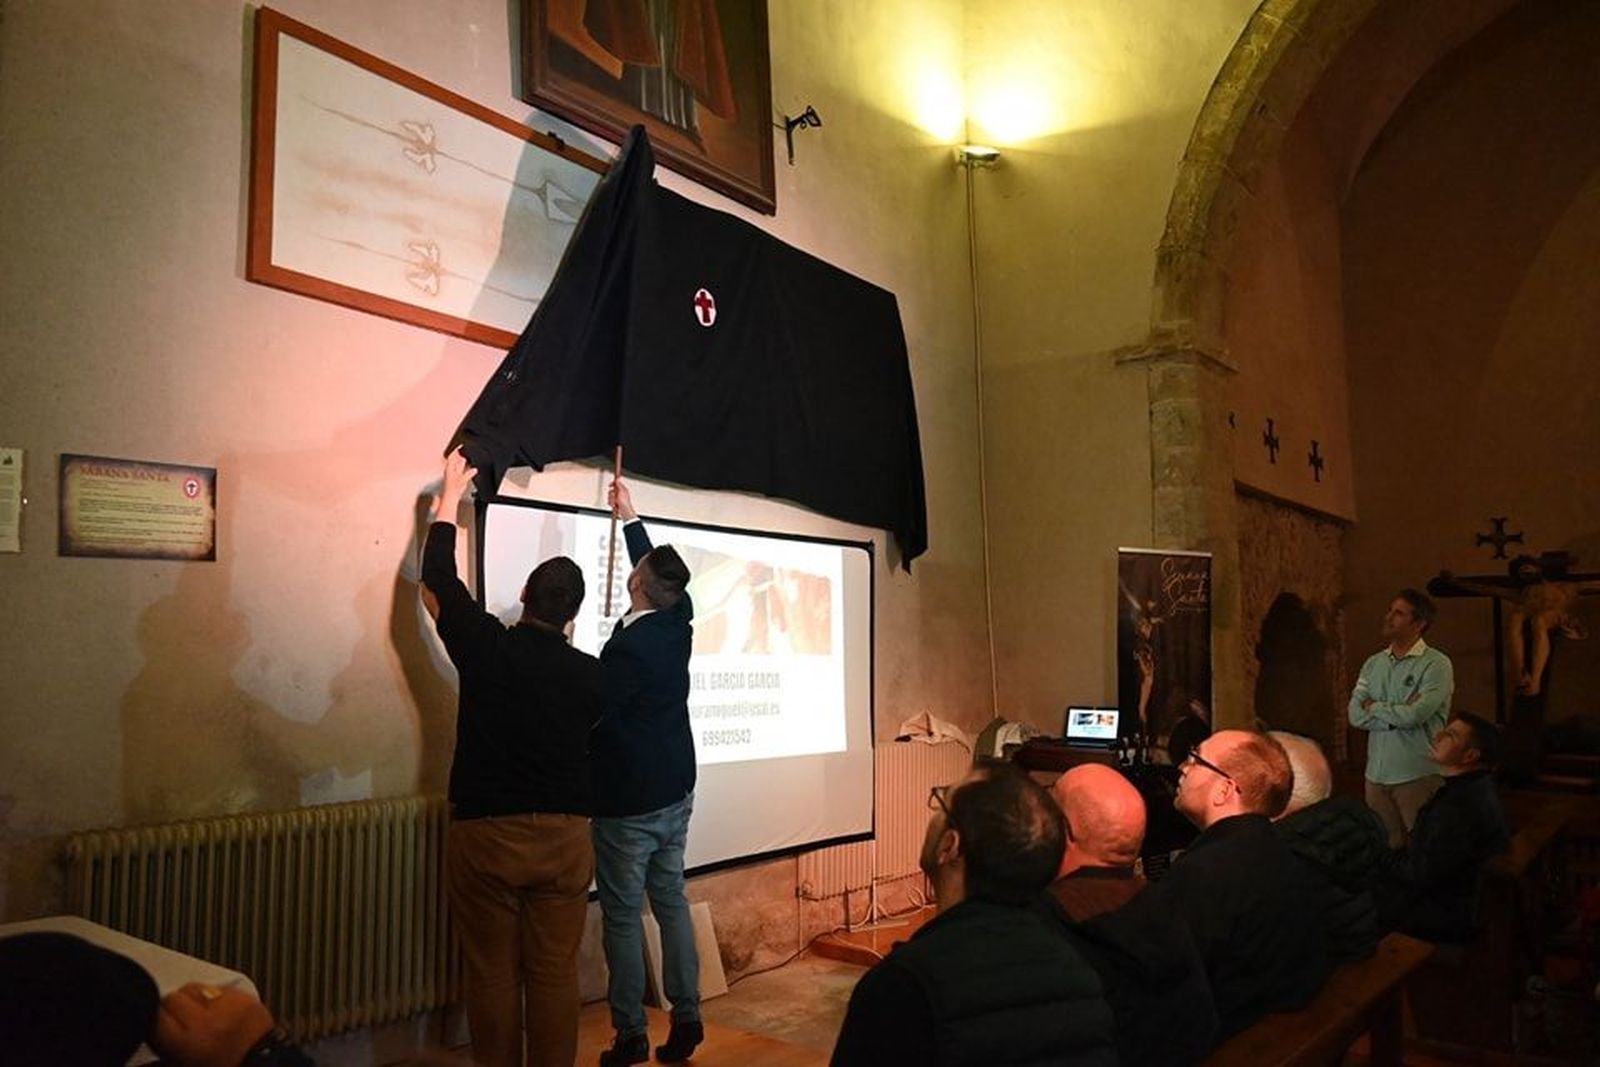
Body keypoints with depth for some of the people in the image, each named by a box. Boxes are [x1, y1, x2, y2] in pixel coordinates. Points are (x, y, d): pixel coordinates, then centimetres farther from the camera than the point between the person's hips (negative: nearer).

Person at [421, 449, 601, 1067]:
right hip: (564, 836, 2)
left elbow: (435, 579, 5)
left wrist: (451, 494, 17)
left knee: (492, 974, 10)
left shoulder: (488, 648, -9)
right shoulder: (590, 674, -3)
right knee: (555, 974, 10)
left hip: (486, 835, -1)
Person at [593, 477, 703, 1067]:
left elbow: (594, 719, -15)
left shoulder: (625, 648, -22)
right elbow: (657, 568, 16)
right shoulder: (678, 622, -2)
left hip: (628, 801, -7)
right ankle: (686, 1017, 19)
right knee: (672, 901, 14)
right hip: (676, 791, 7)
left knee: (623, 915, 4)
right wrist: (629, 516, 27)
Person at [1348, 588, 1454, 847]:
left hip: (1418, 775, -5)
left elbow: (1415, 714, -20)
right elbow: (1356, 716, 0)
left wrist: (1375, 707, -4)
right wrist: (1399, 714, -11)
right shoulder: (1373, 663, 9)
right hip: (1376, 774, 5)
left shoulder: (1436, 664, -7)